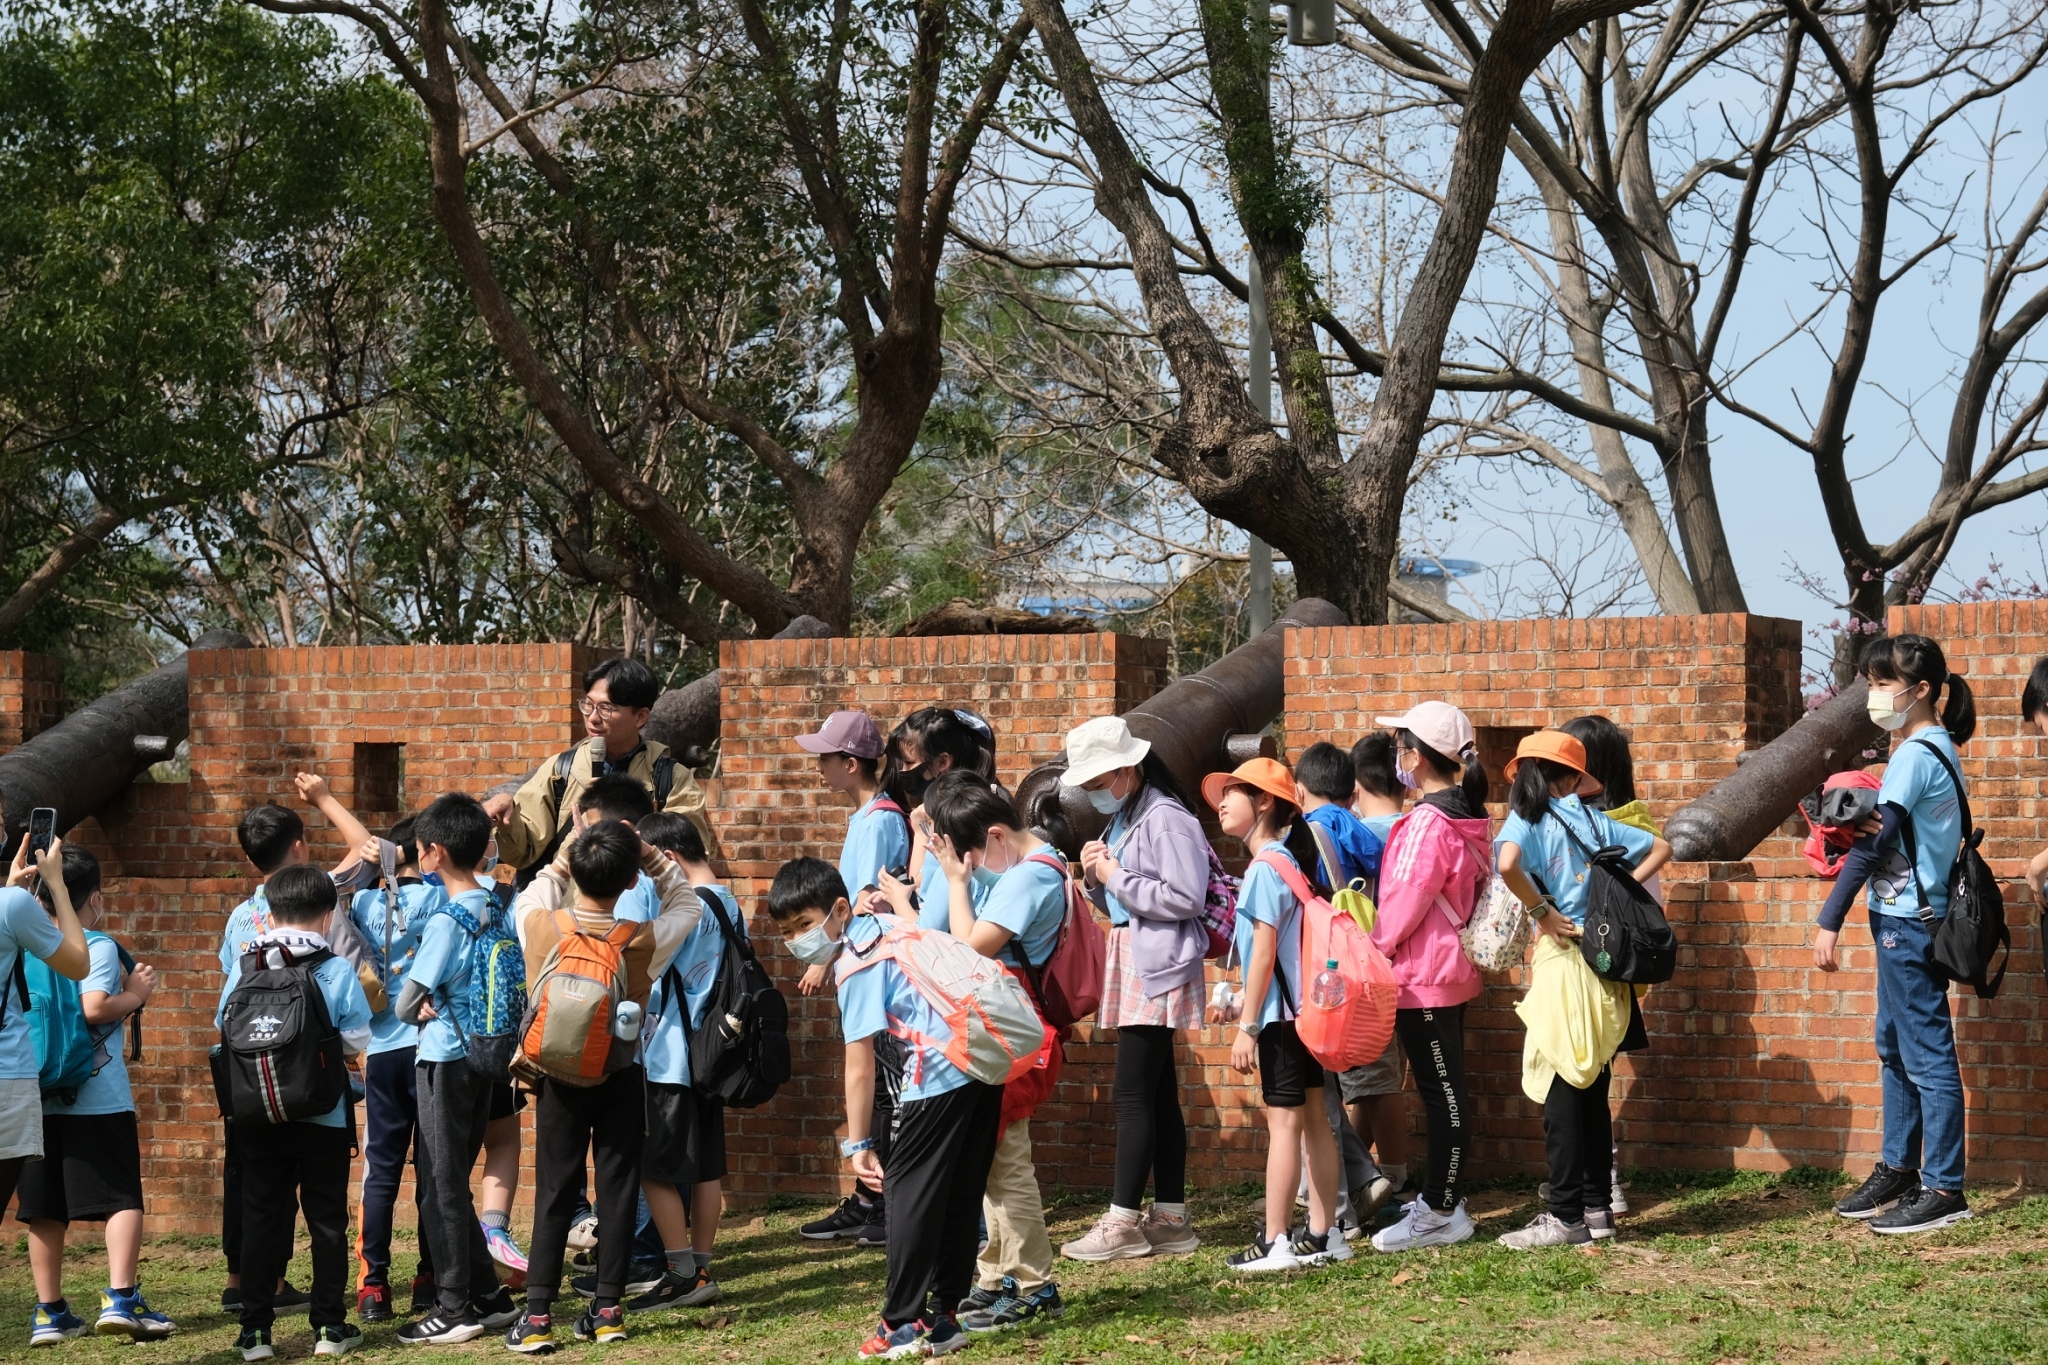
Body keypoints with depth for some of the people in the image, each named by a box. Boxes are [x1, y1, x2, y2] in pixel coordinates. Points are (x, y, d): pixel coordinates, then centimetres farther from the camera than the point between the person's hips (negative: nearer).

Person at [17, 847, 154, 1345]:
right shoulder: (98, 947, -7)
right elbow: (93, 1007, -21)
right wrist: (135, 995, -5)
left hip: (37, 1098, 5)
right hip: (97, 1099, -5)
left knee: (45, 1208, 8)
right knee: (123, 1197, -1)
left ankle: (50, 1311, 10)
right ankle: (120, 1299, -13)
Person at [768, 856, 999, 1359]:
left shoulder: (856, 965, -8)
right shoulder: (883, 927, 15)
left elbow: (860, 1068, -8)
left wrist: (857, 1144, -4)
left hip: (942, 1071, -9)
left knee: (909, 1190, -1)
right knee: (960, 1194, 13)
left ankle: (904, 1325, 0)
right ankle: (943, 1316, 18)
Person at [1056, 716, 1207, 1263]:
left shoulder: (1167, 819, -13)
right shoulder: (1122, 820, 16)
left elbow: (1185, 898, -21)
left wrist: (1117, 878, -14)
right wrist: (1096, 875, 1)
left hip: (1158, 967, -10)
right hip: (1131, 964, 10)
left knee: (1133, 1093, -9)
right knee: (1158, 1093, 10)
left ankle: (1123, 1222, -7)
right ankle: (1170, 1218, 13)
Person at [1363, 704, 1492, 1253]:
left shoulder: (1428, 824, -20)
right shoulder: (1467, 819, 9)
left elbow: (1404, 903, -20)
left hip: (1421, 976, -10)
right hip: (1452, 969, 10)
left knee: (1442, 1094, -4)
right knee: (1446, 1090, 16)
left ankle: (1440, 1213, 1)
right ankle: (1441, 1200, 25)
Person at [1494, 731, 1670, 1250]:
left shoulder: (1527, 820, -6)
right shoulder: (1593, 821, 9)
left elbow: (1507, 863, -27)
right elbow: (1660, 849, 15)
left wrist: (1541, 912, -14)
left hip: (1561, 955, -5)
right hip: (1604, 965, 5)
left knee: (1562, 1094, -2)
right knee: (1593, 1093, 12)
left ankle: (1566, 1217, -1)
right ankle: (1596, 1207, 16)